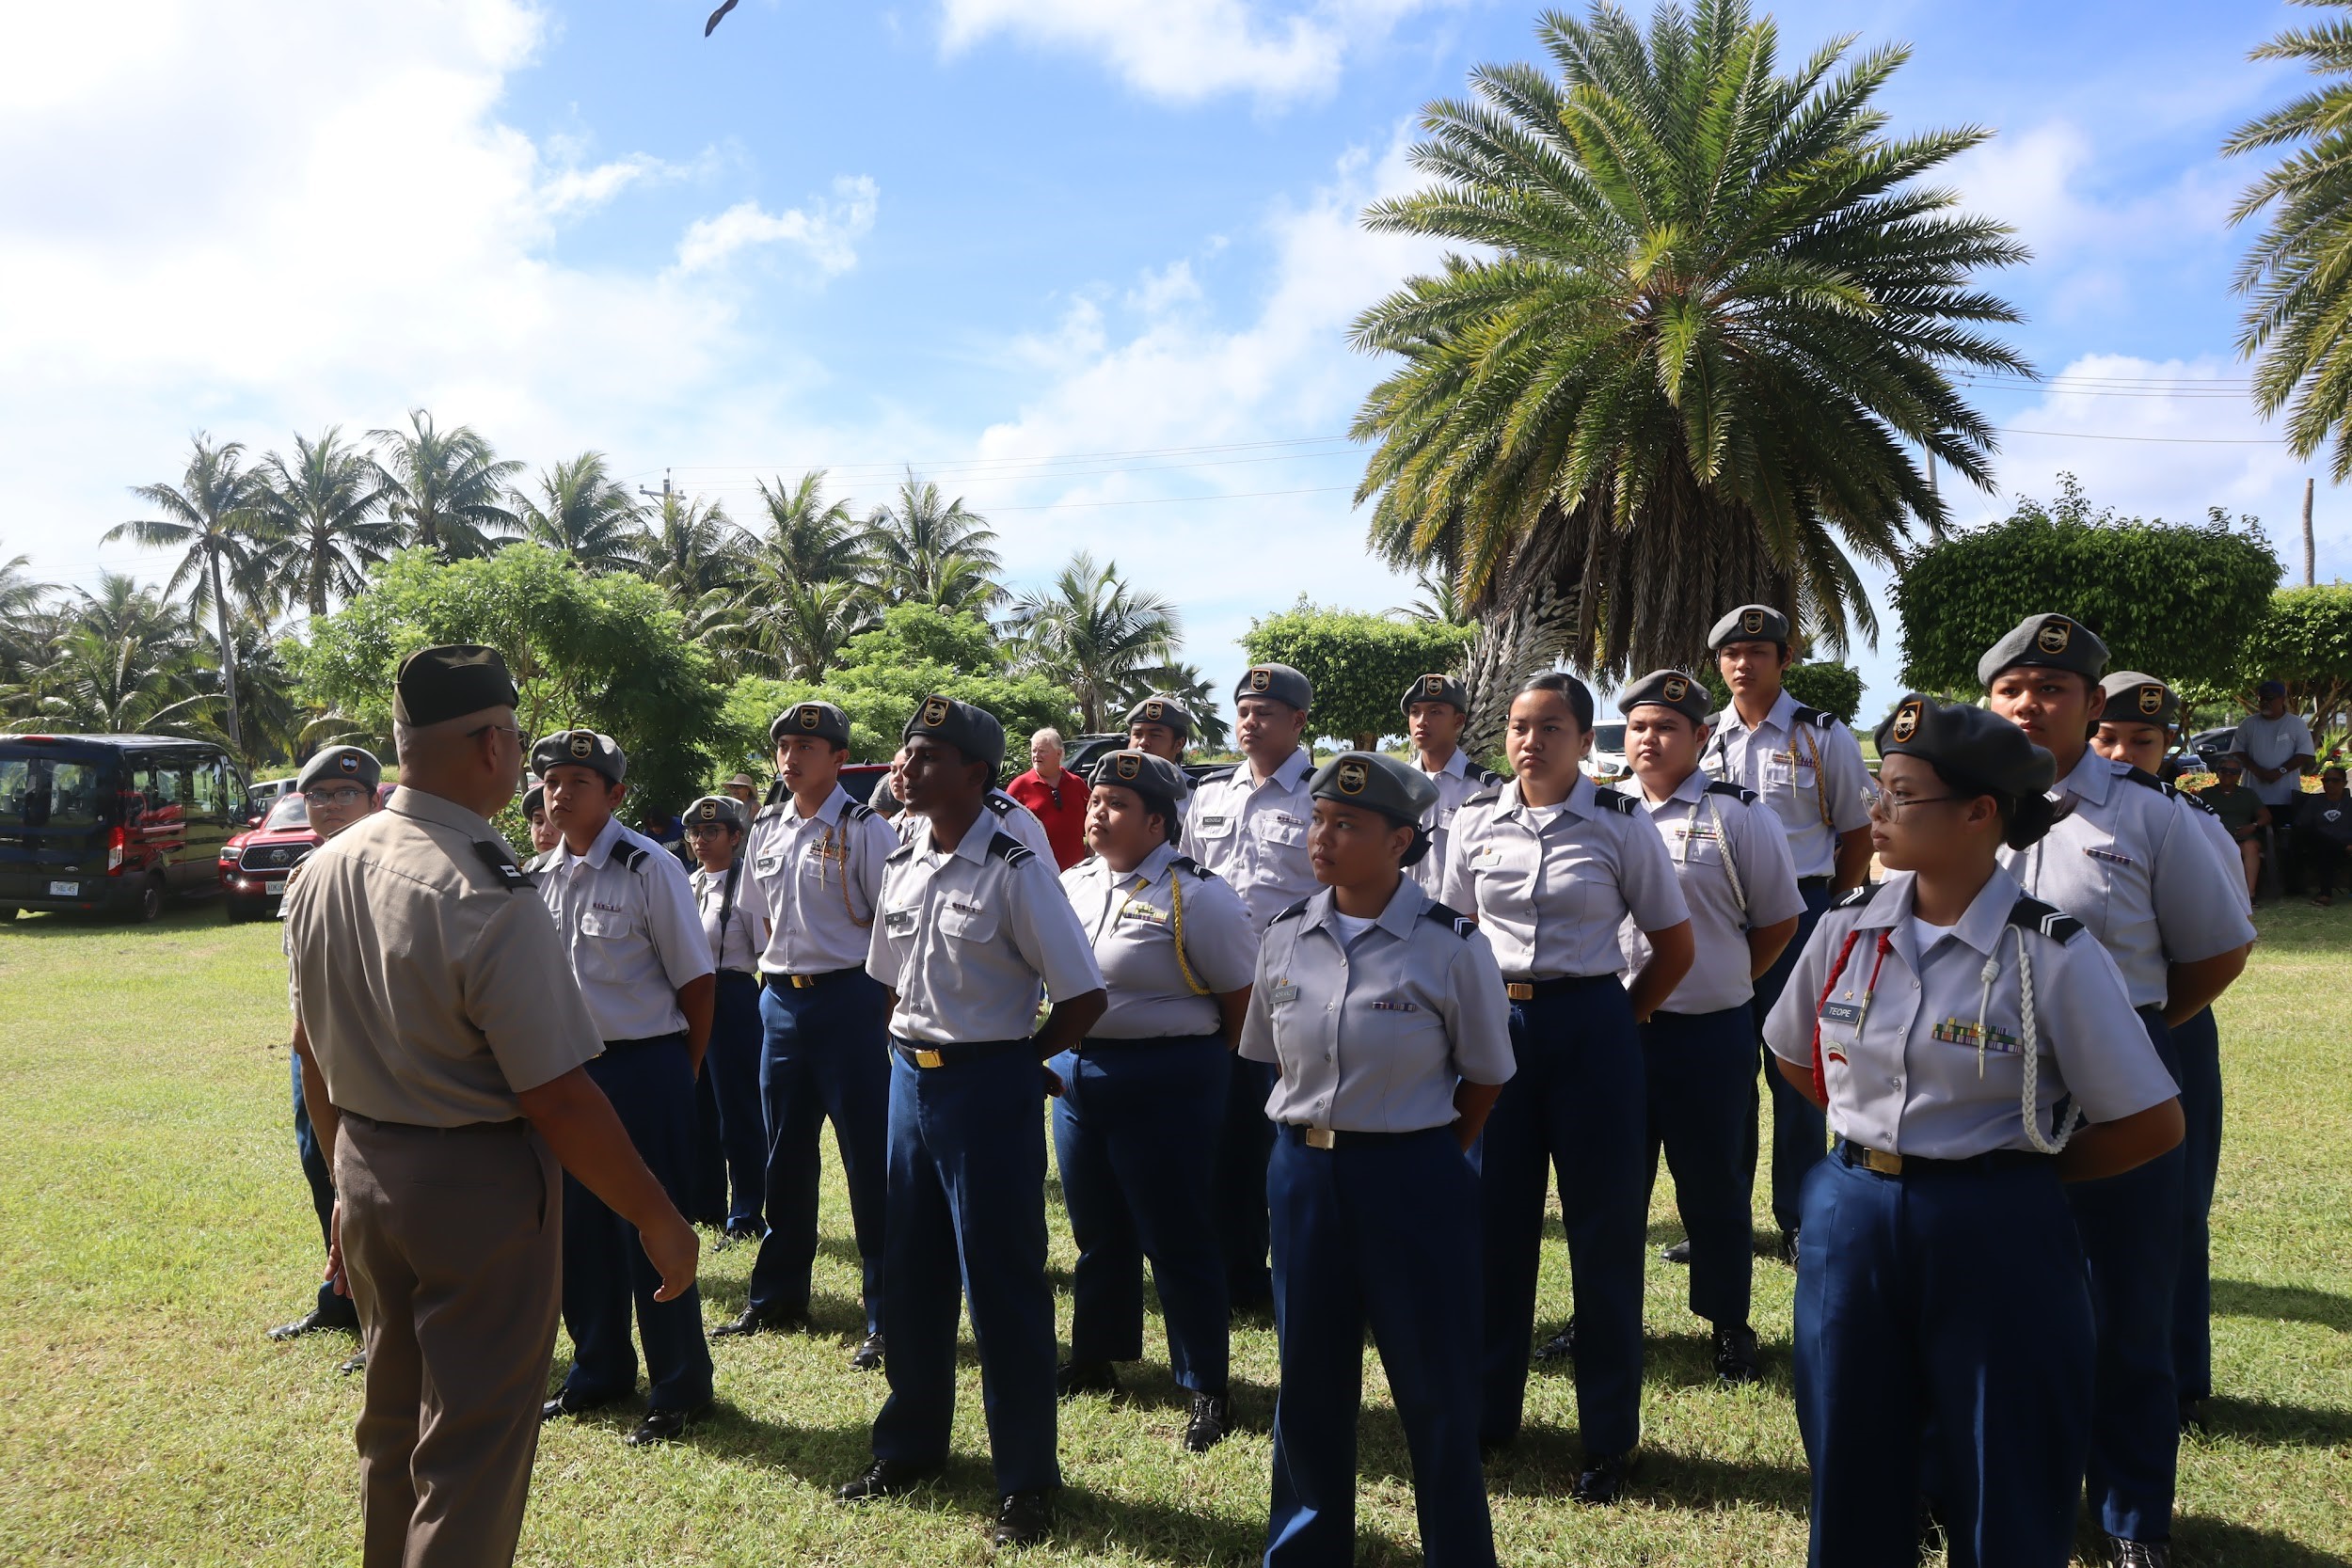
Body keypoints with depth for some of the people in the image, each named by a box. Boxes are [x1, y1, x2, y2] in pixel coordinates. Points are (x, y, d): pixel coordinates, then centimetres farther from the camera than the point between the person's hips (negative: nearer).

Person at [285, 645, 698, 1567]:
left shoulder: (321, 874, 0)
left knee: (392, 1424, 24)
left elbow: (313, 1054, 11)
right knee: (473, 1451, 6)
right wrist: (659, 1219, -13)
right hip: (479, 1190, -8)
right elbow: (558, 1099, -23)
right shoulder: (489, 899, -24)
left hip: (368, 1180, 8)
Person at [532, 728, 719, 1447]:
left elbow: (697, 980, -11)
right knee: (579, 1224, 16)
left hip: (644, 1069, -6)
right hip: (569, 1065, 7)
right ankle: (598, 1370, 36)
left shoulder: (649, 869, -14)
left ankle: (680, 1389, 20)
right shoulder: (546, 875, 6)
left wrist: (679, 1076, -4)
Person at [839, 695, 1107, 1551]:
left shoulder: (1015, 870, -15)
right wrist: (911, 1050, 10)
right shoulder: (901, 863, 6)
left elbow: (1082, 996, -13)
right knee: (910, 1272, 16)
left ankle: (1026, 1475, 18)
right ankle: (909, 1443, 35)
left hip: (988, 1085, -7)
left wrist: (1017, 1058, -4)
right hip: (911, 1076, 7)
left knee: (1002, 1281, 2)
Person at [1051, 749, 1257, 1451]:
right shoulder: (1070, 885, 8)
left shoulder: (1196, 897, -14)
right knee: (1097, 1228, 19)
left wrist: (1211, 1073, -2)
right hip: (1075, 1070, 7)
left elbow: (1242, 998, -10)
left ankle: (1207, 1387, 16)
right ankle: (1094, 1358, 38)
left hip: (1162, 1081, -6)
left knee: (1175, 1237, 1)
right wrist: (1058, 1057, 15)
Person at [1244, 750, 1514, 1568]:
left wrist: (1425, 1158, 2)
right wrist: (1314, 1143, 8)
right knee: (1309, 1381, 17)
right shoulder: (1286, 935, 1)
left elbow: (1484, 1078, -3)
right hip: (1304, 1173, 4)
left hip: (1412, 1179, -4)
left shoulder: (1451, 946, -12)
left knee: (1436, 1388, 7)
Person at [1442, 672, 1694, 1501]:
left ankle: (1609, 1437, 21)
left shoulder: (1622, 825, -5)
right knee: (1493, 1221, 9)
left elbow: (1674, 946, 3)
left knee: (1604, 1229, 5)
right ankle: (1487, 1409, 28)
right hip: (1496, 1024, 3)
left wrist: (1619, 1022, 3)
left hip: (1590, 1028, -3)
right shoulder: (1476, 821, 3)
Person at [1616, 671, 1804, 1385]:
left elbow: (1778, 920, 3)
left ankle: (1729, 1325, 28)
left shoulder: (1740, 816, -5)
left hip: (1708, 1033, -3)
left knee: (1714, 1186, 10)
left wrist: (1725, 983, 4)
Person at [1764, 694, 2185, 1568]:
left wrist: (2018, 1167, 0)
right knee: (1852, 1479, 16)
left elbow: (2151, 1124, -8)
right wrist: (1882, 1136, 9)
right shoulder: (1848, 929, -1)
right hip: (1851, 1224, 4)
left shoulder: (2053, 955, -13)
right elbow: (1796, 1056, 16)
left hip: (1993, 1238, -4)